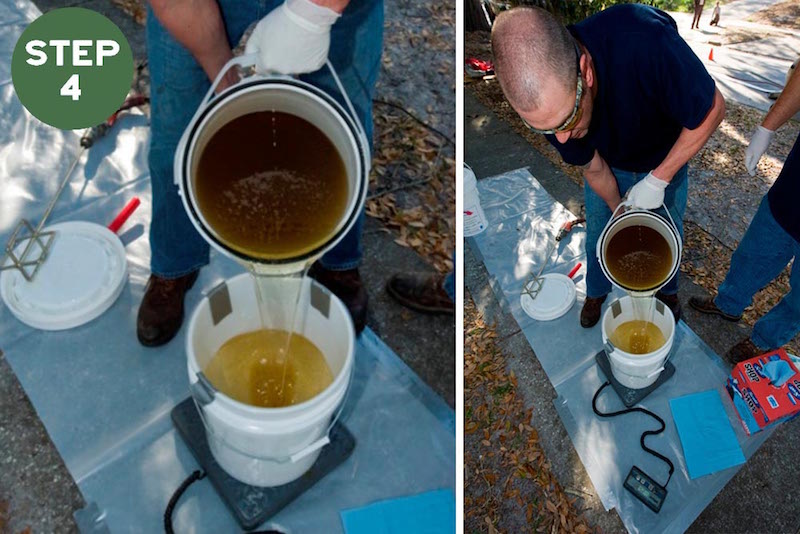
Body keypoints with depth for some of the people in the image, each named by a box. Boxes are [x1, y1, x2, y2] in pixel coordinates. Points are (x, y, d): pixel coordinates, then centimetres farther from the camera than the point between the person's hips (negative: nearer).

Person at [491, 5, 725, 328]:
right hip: (610, 164, 2)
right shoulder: (545, 105, -34)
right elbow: (594, 170, -14)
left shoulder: (644, 43, -49)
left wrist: (658, 180, -28)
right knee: (598, 233, 15)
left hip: (668, 158, -1)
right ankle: (597, 291, 45)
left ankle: (667, 289, 48)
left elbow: (712, 110, -31)